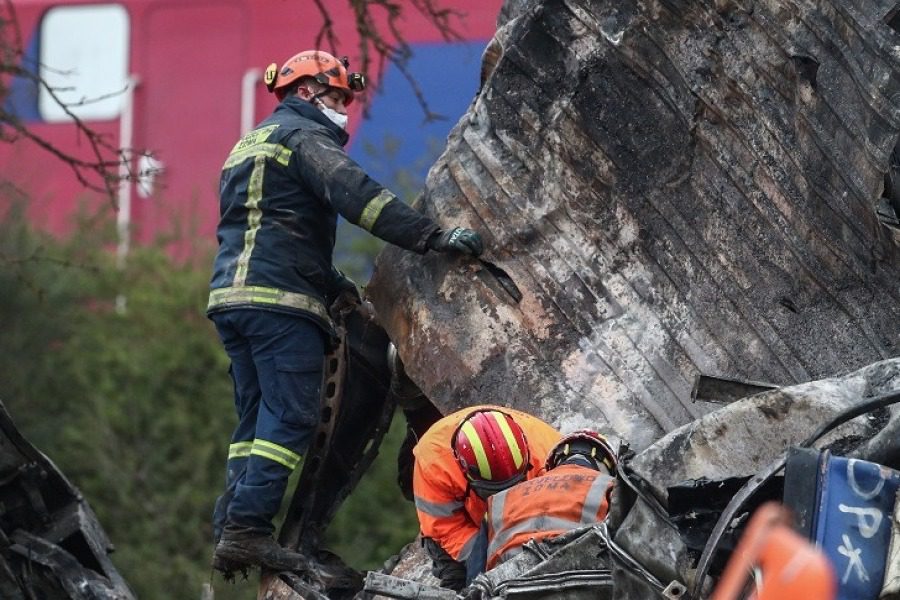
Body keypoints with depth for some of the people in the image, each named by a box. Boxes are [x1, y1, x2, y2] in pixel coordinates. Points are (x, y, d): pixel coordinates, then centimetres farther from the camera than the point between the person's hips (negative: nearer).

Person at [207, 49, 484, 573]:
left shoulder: (250, 146, 28)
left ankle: (231, 530, 2)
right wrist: (433, 236, -20)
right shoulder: (304, 135, -2)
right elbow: (356, 194, -17)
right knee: (291, 417, -11)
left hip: (232, 295, 9)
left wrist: (333, 284, 28)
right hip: (280, 299, -9)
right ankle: (248, 529, -20)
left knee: (257, 419, 10)